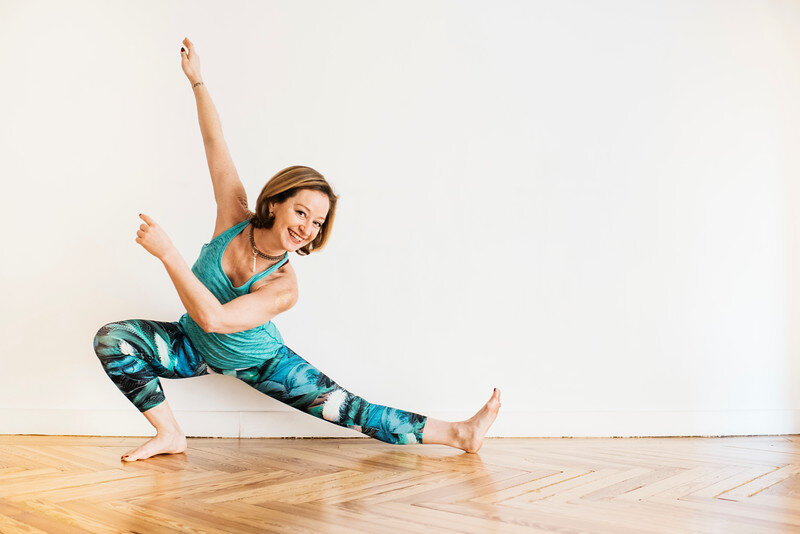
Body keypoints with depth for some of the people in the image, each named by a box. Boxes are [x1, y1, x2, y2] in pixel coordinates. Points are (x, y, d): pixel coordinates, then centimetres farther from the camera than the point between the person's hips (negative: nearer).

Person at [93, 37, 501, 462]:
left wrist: (166, 252, -49)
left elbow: (213, 318, -46)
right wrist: (197, 81, -17)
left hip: (256, 361, -4)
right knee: (112, 338, -16)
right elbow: (215, 142, -16)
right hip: (192, 347, 4)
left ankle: (458, 434, -2)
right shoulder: (235, 217, -25)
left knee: (346, 408, -9)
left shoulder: (283, 287, -35)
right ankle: (170, 435, -8)